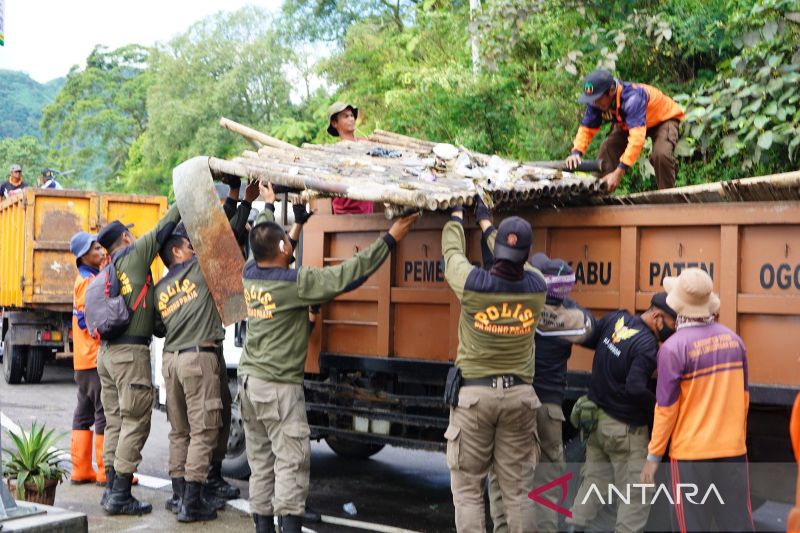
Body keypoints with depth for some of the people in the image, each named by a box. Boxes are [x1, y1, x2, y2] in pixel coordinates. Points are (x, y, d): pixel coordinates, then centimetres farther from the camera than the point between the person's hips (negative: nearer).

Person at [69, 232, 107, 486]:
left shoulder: (87, 279, 17)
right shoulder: (89, 281, -12)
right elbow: (87, 319, -18)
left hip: (84, 360, 10)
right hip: (96, 358, -10)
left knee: (84, 413, 11)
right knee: (105, 414, -7)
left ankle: (81, 469, 15)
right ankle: (106, 471, -5)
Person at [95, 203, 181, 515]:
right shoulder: (135, 255, -4)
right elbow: (163, 230, -3)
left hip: (107, 351, 8)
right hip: (131, 352, -8)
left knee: (115, 421, 13)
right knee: (135, 422, -5)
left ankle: (111, 487, 17)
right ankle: (120, 496, -5)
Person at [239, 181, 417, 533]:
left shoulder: (249, 275, 4)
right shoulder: (296, 283, -16)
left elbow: (259, 241, 25)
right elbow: (348, 274, -15)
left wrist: (269, 206, 41)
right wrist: (389, 240, -8)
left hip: (248, 381, 8)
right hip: (279, 385, -8)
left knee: (260, 462, 12)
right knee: (291, 461, -4)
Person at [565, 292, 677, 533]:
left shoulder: (614, 319, -3)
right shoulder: (647, 345, -24)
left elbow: (586, 340, 8)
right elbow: (636, 388, -31)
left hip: (597, 417, 8)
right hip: (625, 429, -8)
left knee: (594, 478, 19)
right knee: (638, 491, 4)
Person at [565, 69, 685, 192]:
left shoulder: (632, 98, -43)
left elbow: (637, 137, -51)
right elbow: (586, 128, -16)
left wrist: (619, 172, -57)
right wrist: (576, 152, -37)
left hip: (664, 118, -6)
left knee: (661, 154, -32)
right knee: (606, 150, -14)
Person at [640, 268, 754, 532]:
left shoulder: (673, 347, -15)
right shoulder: (733, 340, 1)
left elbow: (666, 408, -11)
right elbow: (742, 395, 10)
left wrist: (654, 454, -2)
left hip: (691, 452, -5)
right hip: (733, 448, 5)